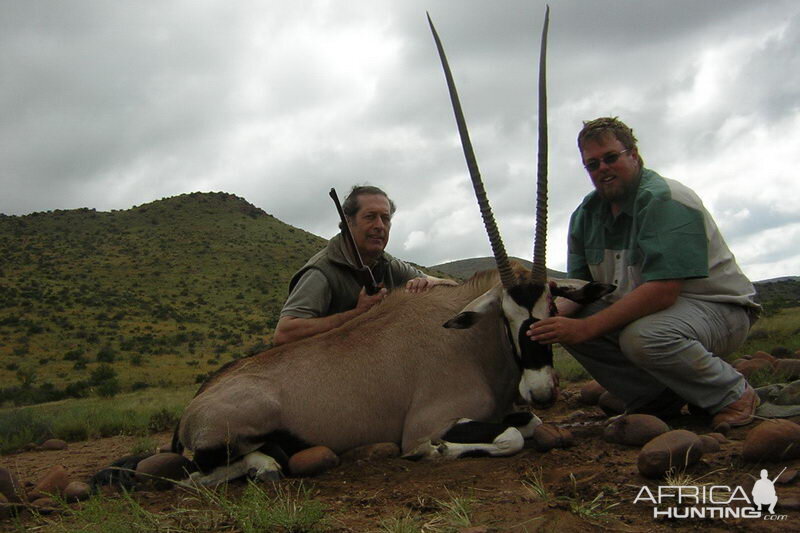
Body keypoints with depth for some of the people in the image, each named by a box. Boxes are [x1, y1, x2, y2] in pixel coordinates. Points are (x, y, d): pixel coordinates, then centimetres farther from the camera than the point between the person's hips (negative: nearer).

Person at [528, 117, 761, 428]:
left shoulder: (664, 200, -20)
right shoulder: (586, 214, 3)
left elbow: (662, 291, -30)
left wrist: (584, 328, -34)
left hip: (717, 308, -7)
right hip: (643, 308, 7)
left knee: (642, 337, -37)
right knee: (566, 319, -13)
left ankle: (733, 395, -7)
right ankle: (658, 401, -2)